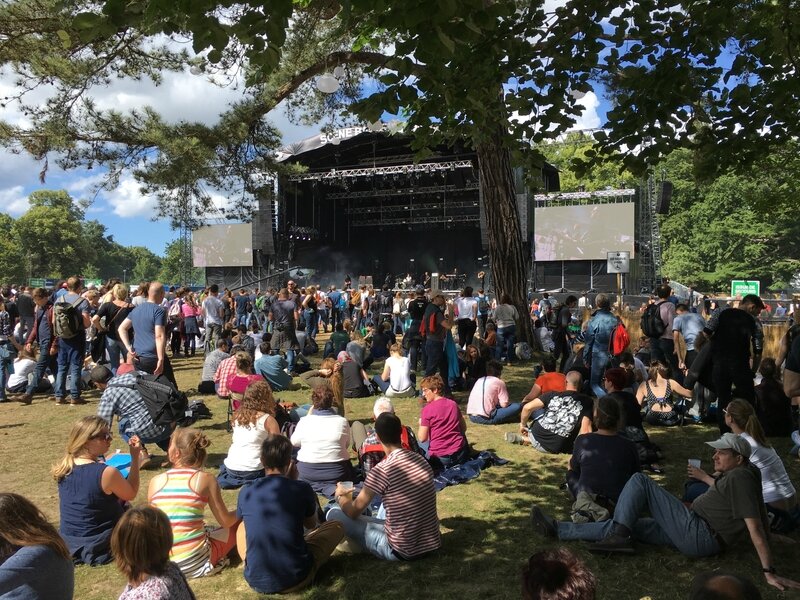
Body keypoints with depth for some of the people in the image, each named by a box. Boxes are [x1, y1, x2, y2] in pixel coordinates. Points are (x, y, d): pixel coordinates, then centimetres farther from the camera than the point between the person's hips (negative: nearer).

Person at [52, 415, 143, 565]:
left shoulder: (64, 466, -6)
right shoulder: (107, 473, -26)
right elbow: (131, 494, -7)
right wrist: (135, 458, -9)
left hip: (67, 542, 6)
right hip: (97, 546, -6)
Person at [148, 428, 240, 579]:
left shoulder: (155, 481, -2)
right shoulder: (206, 479, -10)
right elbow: (226, 522, -4)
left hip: (161, 563, 4)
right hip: (195, 564, -3)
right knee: (238, 522, 15)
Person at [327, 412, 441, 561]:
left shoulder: (382, 470, -19)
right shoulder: (421, 460, 1)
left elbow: (354, 512, -7)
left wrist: (341, 496, 15)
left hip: (401, 551, -7)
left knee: (334, 514, 1)